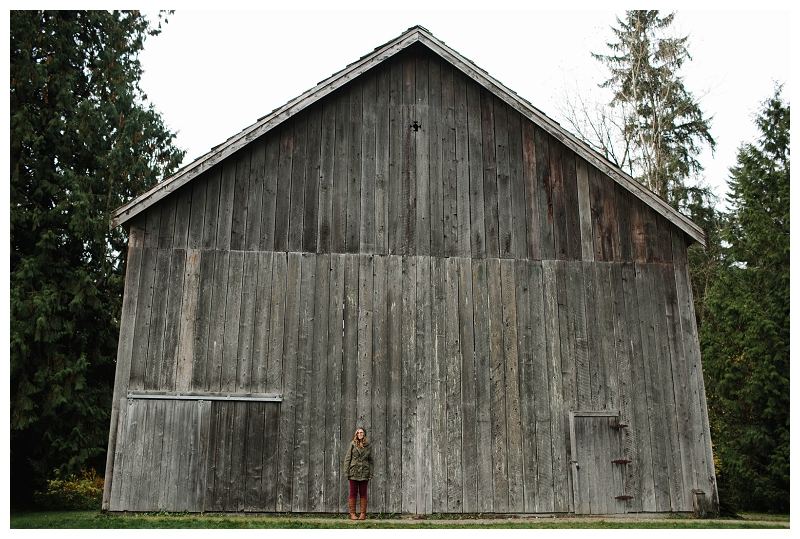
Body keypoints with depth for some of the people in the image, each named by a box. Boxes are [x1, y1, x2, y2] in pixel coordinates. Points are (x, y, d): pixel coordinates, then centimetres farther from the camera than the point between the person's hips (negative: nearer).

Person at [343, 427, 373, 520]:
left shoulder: (368, 446, 4)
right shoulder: (353, 444, 0)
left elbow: (370, 460, 7)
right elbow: (347, 458, 0)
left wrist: (370, 474, 1)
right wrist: (346, 472, -6)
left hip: (364, 473, 1)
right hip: (354, 472, -1)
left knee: (363, 493, 6)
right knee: (353, 493, 3)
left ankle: (363, 513, 12)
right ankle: (352, 513, 10)